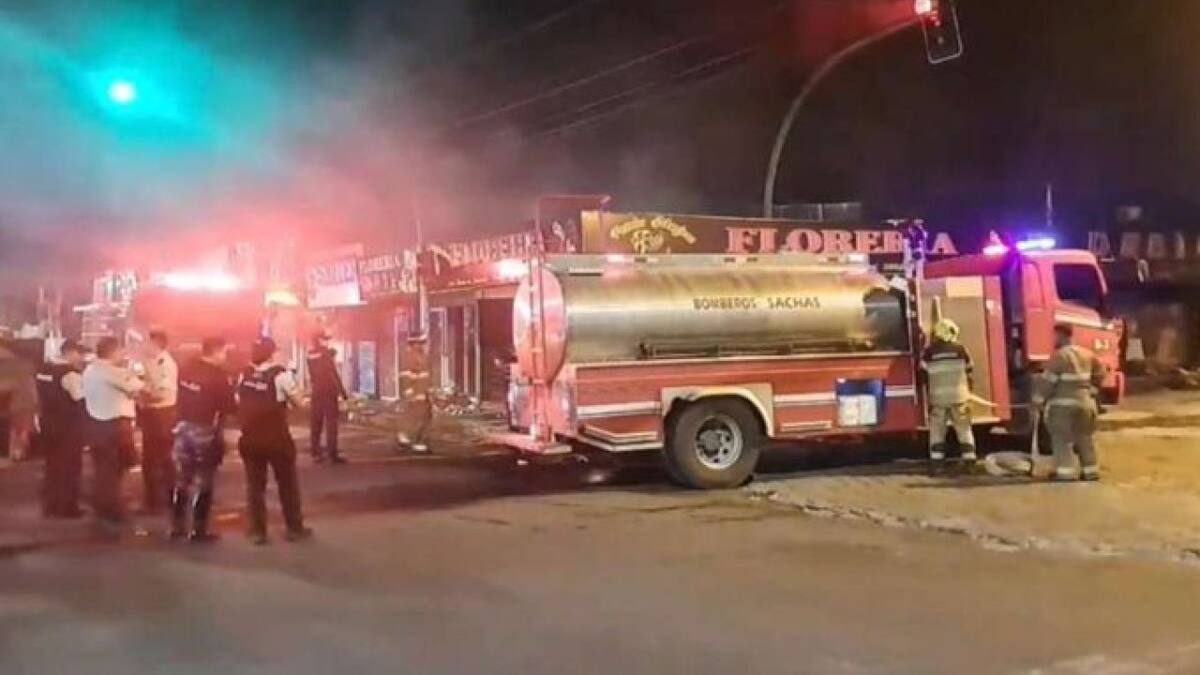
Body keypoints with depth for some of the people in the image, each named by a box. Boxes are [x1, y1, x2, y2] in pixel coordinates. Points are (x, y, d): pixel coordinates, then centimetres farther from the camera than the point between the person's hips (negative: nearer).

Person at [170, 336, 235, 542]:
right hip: (205, 430, -6)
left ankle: (177, 527, 22)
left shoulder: (187, 368, 3)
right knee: (203, 482, 4)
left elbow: (181, 396, 11)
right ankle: (199, 531, 8)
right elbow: (228, 407, -14)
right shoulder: (218, 375, -17)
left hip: (184, 427, 6)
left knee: (181, 479, 15)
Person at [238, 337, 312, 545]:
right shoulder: (281, 374, -13)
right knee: (288, 484, 12)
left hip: (250, 439, 4)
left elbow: (238, 403, 9)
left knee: (254, 485, 12)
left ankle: (257, 531, 14)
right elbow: (298, 402, -6)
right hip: (276, 439, -4)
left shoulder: (244, 375, 3)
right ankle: (295, 529, 20)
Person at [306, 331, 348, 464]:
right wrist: (342, 392, -11)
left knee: (315, 423, 9)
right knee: (331, 423, -5)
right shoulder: (326, 354, -12)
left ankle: (316, 453, 11)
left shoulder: (309, 355, 6)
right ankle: (332, 454, -7)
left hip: (316, 392, 6)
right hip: (329, 392, -6)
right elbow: (334, 374, -15)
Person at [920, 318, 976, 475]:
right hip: (958, 396, 0)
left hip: (937, 397, 0)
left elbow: (924, 376, 4)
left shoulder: (929, 353, 2)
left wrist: (928, 396, 17)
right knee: (964, 430, 8)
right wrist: (968, 392, 24)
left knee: (937, 431, 7)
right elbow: (968, 373, 10)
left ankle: (936, 463, 2)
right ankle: (969, 461, 6)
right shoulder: (961, 350, 2)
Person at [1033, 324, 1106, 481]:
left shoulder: (1059, 356, -15)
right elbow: (1099, 374, 20)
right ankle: (1091, 471, 20)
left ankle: (1066, 473, -7)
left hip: (1063, 405, -7)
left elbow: (1047, 381, -15)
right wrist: (1091, 391, 30)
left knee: (1063, 440, -3)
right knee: (1085, 438, 15)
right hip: (1085, 403, 7)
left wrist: (1038, 401, -6)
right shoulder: (1086, 354, 9)